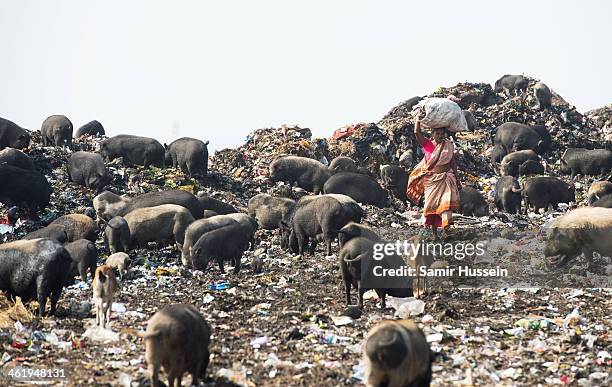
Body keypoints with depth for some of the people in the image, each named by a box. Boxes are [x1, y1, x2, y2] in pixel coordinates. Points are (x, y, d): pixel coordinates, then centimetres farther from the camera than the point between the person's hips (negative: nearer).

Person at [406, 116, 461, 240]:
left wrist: (457, 180, 10)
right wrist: (418, 118, -17)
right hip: (431, 180, -1)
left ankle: (446, 225, -25)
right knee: (432, 205, 1)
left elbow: (453, 163, 11)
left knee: (447, 201, -22)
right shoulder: (427, 144, 0)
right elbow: (417, 133, -15)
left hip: (446, 178, 1)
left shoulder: (448, 146, 6)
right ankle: (434, 233, 8)